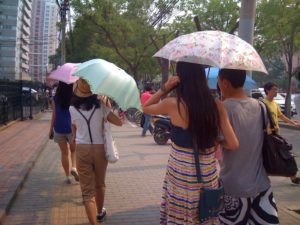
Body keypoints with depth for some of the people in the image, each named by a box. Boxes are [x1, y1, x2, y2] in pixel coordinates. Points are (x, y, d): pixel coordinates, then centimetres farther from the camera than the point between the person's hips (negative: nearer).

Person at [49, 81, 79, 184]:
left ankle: (67, 176, 15)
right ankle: (74, 167, -7)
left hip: (59, 128, 1)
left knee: (64, 153, 11)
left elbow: (54, 115, 0)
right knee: (74, 150, 18)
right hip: (72, 128, -1)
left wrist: (51, 129, 9)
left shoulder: (56, 98, -3)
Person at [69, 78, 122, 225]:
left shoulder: (72, 108, -2)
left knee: (87, 190, 4)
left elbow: (74, 130, 9)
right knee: (99, 184, 22)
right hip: (100, 148, 1)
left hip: (82, 150, 0)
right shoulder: (100, 104, -7)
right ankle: (100, 212, 42)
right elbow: (119, 122, -6)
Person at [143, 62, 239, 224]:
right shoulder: (217, 105, -6)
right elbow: (233, 144, -6)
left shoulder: (172, 104, -13)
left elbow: (145, 108, 8)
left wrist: (165, 88, -2)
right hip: (208, 173, 3)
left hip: (181, 172, -3)